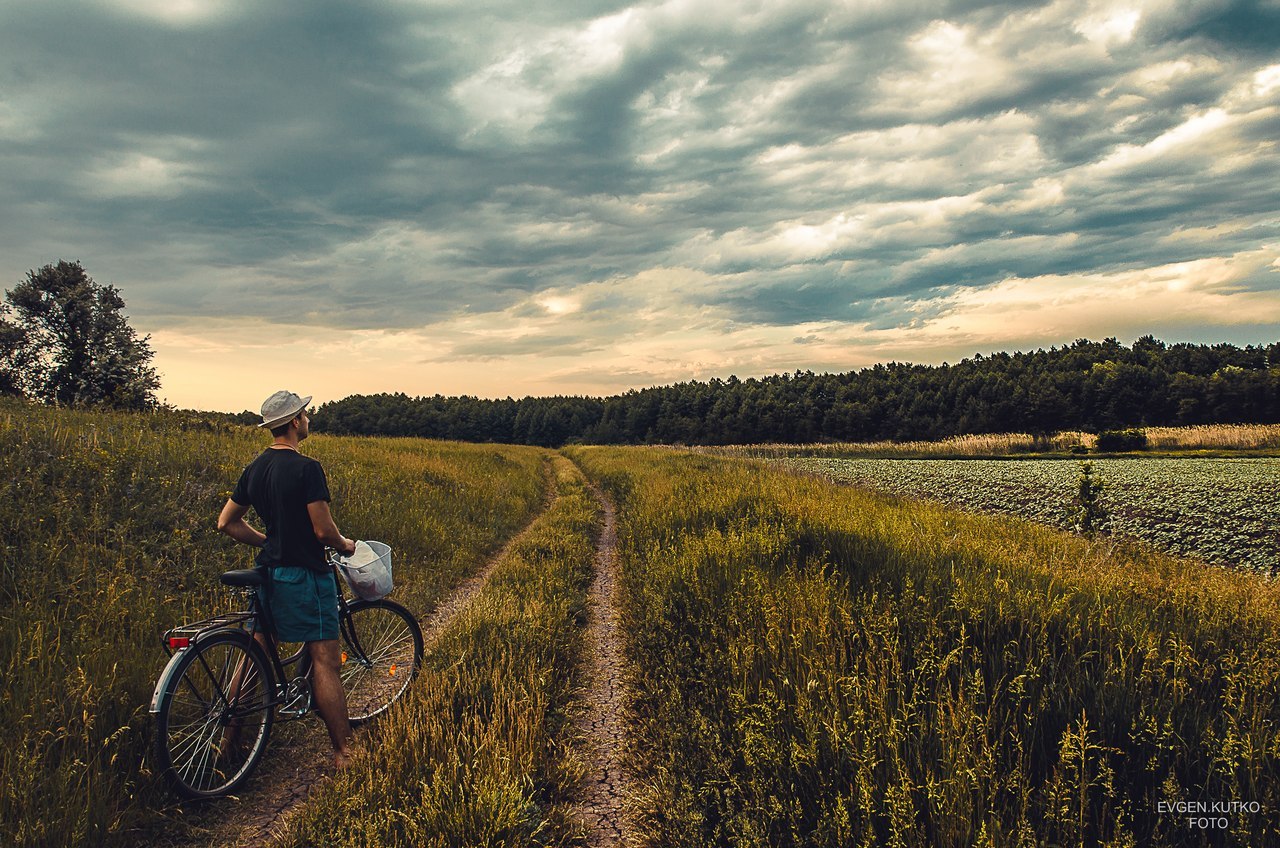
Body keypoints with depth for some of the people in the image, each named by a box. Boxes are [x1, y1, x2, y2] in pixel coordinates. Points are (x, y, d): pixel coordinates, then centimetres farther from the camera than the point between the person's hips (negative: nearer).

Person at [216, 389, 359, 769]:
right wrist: (345, 546, 1)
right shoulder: (306, 468, -18)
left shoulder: (254, 469, 7)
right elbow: (323, 530, -19)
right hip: (306, 574, -8)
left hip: (269, 572, 8)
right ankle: (344, 753, 2)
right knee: (324, 661, -3)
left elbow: (226, 523, 13)